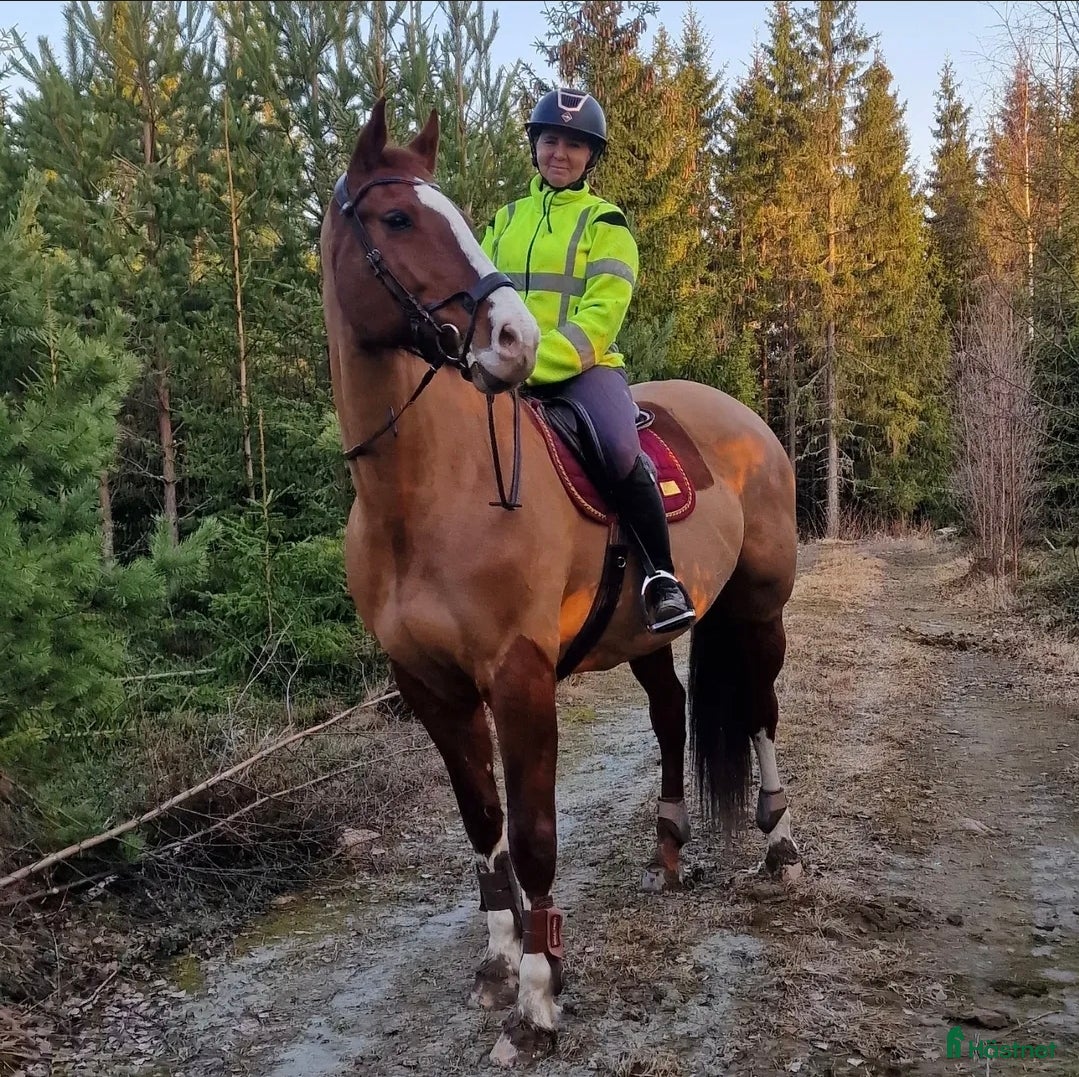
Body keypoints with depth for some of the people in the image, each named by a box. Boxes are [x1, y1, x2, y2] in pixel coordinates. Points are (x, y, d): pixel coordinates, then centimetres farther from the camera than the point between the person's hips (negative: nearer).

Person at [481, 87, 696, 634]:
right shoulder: (505, 219, 17)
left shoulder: (604, 223, 3)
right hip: (508, 375, 5)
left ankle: (662, 578, -17)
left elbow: (601, 315, -9)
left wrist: (534, 363, -22)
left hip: (583, 368, -5)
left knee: (619, 450, -32)